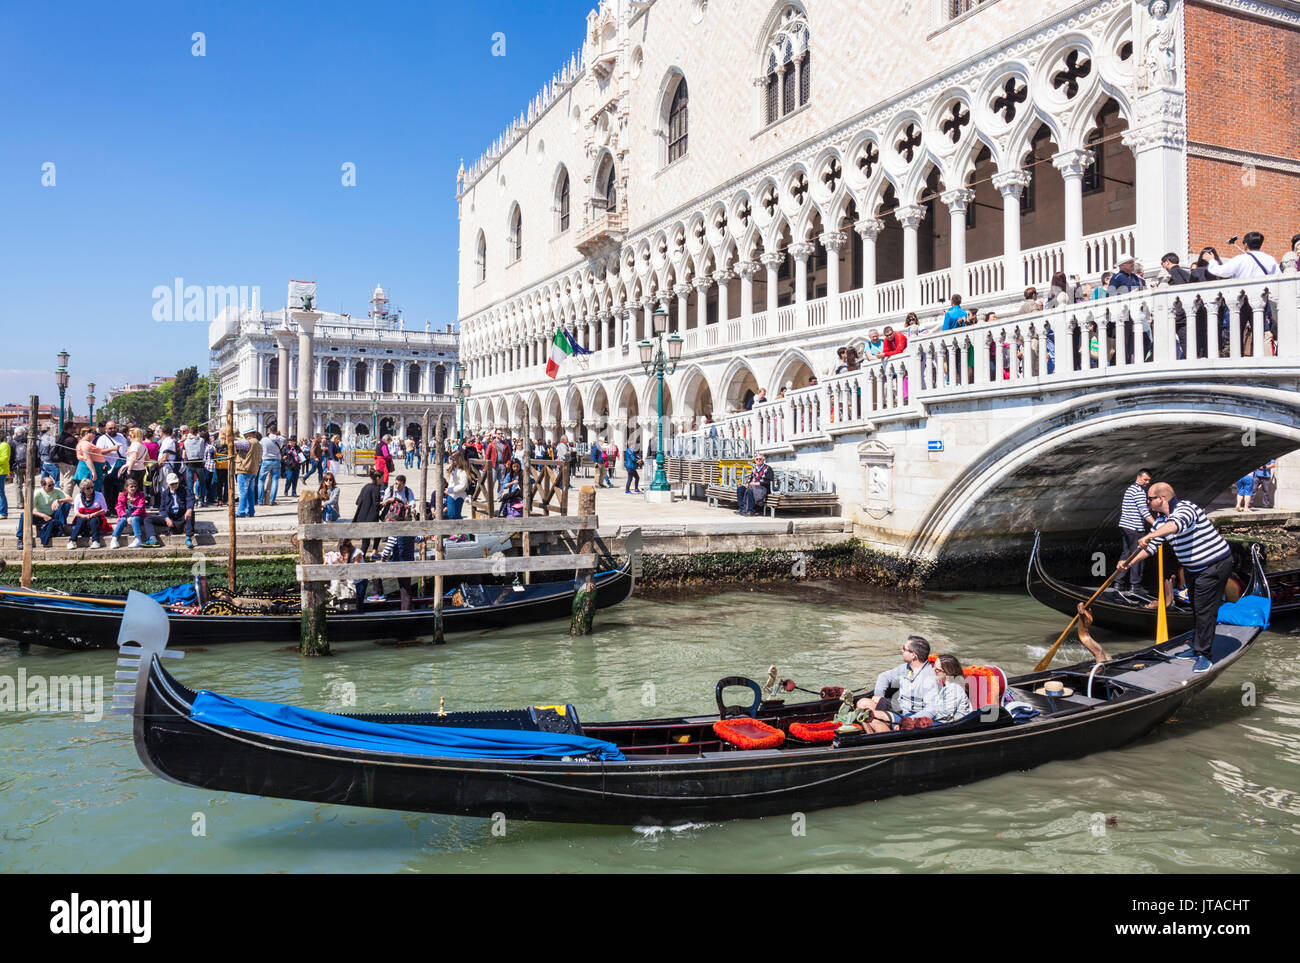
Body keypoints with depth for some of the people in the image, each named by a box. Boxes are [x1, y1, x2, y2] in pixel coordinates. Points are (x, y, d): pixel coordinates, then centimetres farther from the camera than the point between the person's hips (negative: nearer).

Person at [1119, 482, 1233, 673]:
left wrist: (1149, 536, -54)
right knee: (1196, 609, 18)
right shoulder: (1161, 520, 6)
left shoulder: (1186, 508, -22)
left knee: (1205, 610, -7)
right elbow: (1151, 546, 8)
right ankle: (1198, 648, 31)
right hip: (1194, 569, 10)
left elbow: (1177, 524, -45)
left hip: (1215, 565, -10)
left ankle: (1205, 655, 1)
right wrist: (1128, 562, -4)